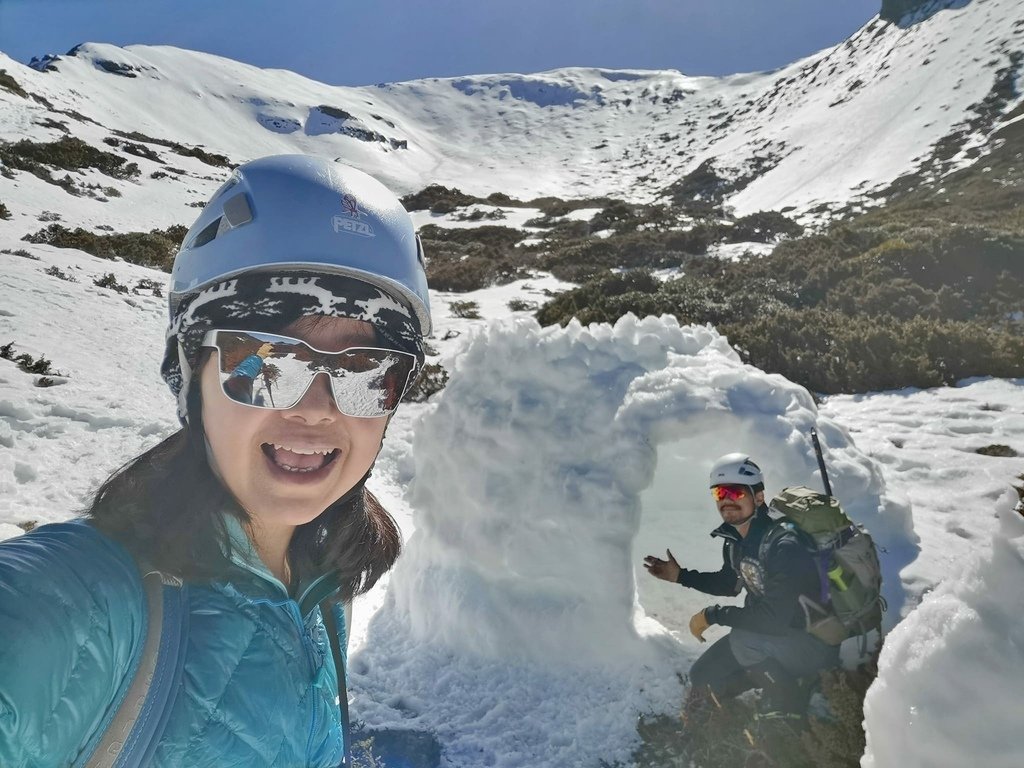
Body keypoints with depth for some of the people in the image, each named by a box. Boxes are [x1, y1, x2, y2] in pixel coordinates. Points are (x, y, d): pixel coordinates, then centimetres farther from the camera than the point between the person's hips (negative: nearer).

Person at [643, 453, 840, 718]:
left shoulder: (784, 545, -30)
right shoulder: (735, 542, -4)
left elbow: (774, 618, -33)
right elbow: (729, 583, 17)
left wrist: (712, 615, -25)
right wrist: (680, 575, 9)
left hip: (815, 641, -7)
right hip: (772, 636, 8)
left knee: (742, 641, -30)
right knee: (703, 677, 6)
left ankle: (791, 712, -6)